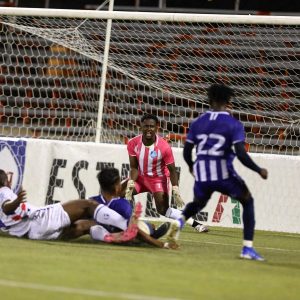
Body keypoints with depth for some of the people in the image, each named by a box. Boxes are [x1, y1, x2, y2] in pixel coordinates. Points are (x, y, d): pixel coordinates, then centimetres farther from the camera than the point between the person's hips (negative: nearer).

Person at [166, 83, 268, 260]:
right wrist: (259, 171, -1)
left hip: (202, 174, 4)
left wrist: (192, 166, 33)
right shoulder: (234, 124, -4)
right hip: (224, 173, -4)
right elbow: (241, 154, -14)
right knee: (248, 201, 16)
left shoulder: (198, 123, 8)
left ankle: (180, 221, -1)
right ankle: (248, 248, 5)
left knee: (198, 203, 32)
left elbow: (186, 152, 12)